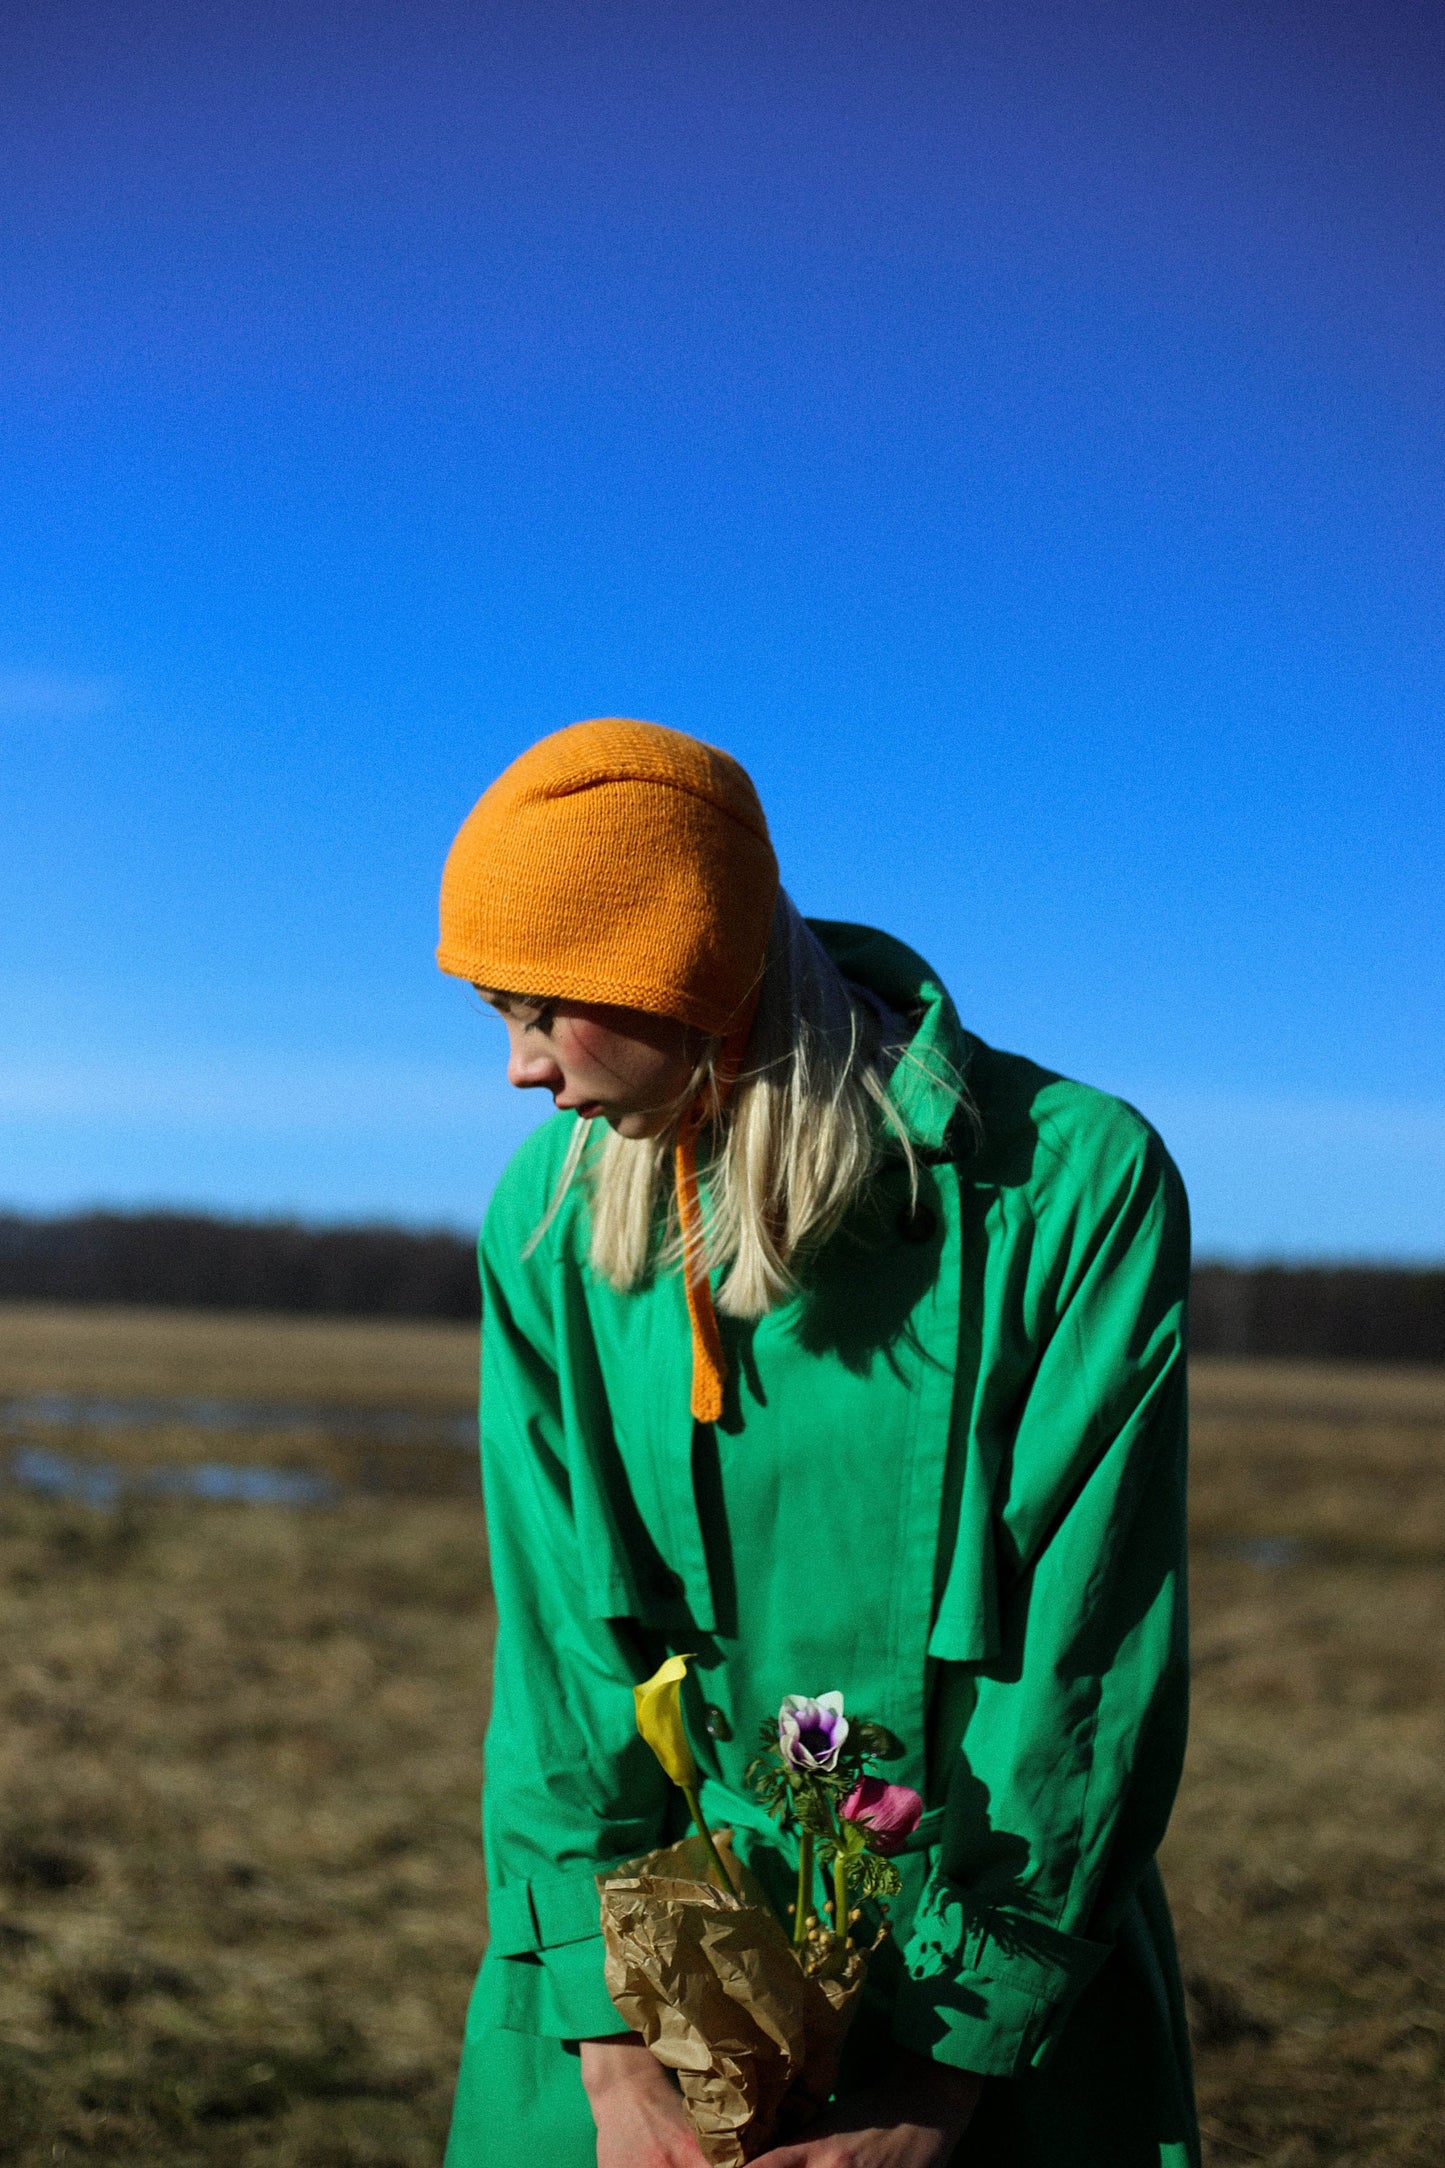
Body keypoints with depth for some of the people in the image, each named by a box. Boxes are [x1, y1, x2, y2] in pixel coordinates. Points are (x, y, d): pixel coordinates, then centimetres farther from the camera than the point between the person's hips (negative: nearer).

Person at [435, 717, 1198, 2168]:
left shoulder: (1075, 1181, -15)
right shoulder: (549, 1215, -3)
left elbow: (1091, 1666, -16)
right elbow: (559, 1633, -7)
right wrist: (611, 2044, -16)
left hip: (1006, 1986, -2)